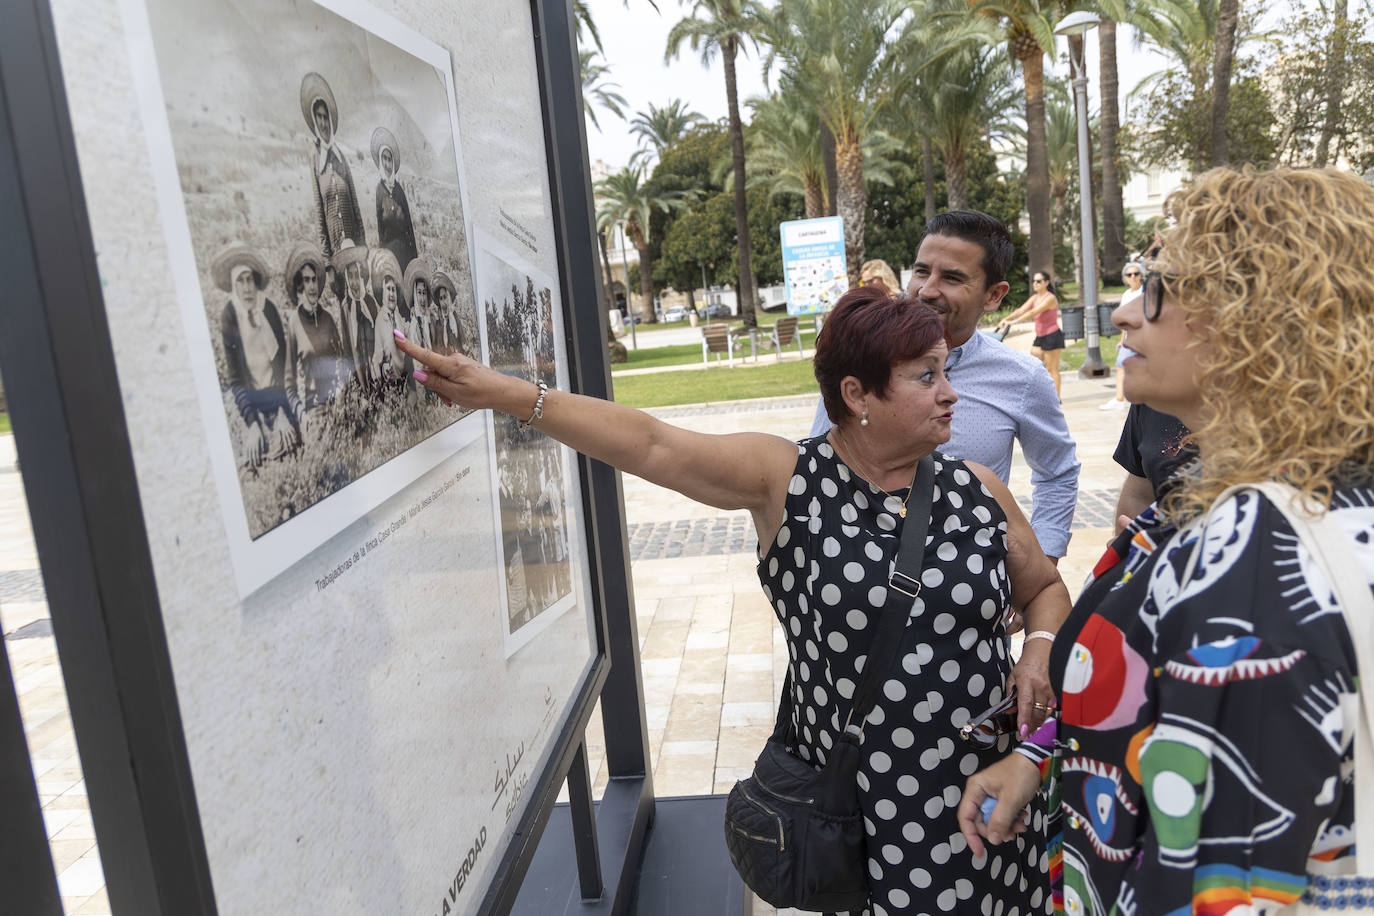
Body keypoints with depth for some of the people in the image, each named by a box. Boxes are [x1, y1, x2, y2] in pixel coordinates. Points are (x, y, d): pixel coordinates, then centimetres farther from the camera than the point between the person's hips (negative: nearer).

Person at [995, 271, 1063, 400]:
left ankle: (1056, 398, 4)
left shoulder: (1050, 298, -16)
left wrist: (1014, 321, -36)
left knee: (1052, 369, -3)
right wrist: (1005, 319, -16)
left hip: (1052, 336, -8)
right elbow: (1021, 310, -2)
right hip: (1040, 336, 8)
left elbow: (1032, 312, -28)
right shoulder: (1035, 298, 8)